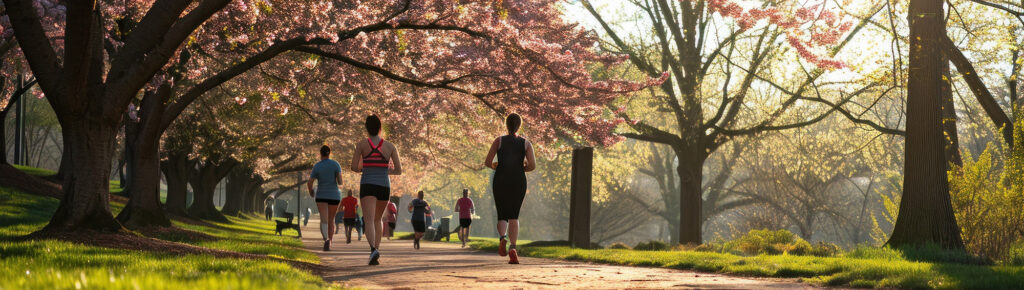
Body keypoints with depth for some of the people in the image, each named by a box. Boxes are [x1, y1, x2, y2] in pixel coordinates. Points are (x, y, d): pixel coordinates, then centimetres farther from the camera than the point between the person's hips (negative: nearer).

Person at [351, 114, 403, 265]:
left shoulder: (361, 144, -2)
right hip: (384, 187, 3)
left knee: (369, 222, -14)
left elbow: (354, 167, -4)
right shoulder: (390, 146, 4)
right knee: (378, 219, 25)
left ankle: (373, 250, -41)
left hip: (367, 186, -3)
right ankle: (376, 253, 19)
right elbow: (399, 170, 4)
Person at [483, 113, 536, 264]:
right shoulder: (526, 143, 5)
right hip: (518, 182, 0)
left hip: (500, 182, 0)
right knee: (514, 216, 10)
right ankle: (513, 248, -12)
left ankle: (502, 237, -24)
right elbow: (532, 165, -5)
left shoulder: (499, 141, 4)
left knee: (502, 216, 10)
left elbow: (487, 162, -2)